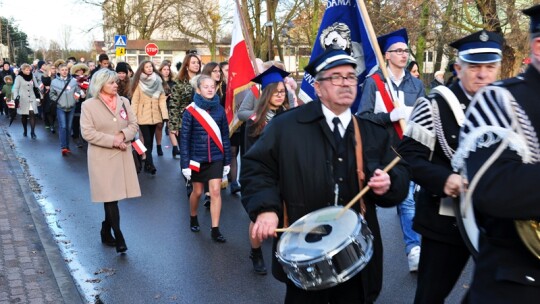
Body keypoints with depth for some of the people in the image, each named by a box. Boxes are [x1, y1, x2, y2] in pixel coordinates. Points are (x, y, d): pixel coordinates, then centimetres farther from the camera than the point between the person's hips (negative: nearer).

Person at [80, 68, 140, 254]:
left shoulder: (124, 101, 8)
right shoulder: (88, 105, -5)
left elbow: (133, 124, 8)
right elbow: (87, 132, -11)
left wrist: (123, 134, -12)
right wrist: (112, 140, -17)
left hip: (122, 156, 4)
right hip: (102, 157, -4)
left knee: (112, 197, 11)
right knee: (110, 197, -7)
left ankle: (106, 232, 29)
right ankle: (118, 238, -2)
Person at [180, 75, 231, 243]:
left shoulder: (219, 109, -2)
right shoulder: (191, 110, -10)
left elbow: (225, 136, 4)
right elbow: (184, 138, -8)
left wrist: (227, 160, 5)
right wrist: (185, 163, -10)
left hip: (216, 158, 1)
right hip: (197, 158, -1)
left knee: (215, 192, -3)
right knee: (197, 191, 14)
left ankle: (215, 230, 3)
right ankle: (193, 218, 41)